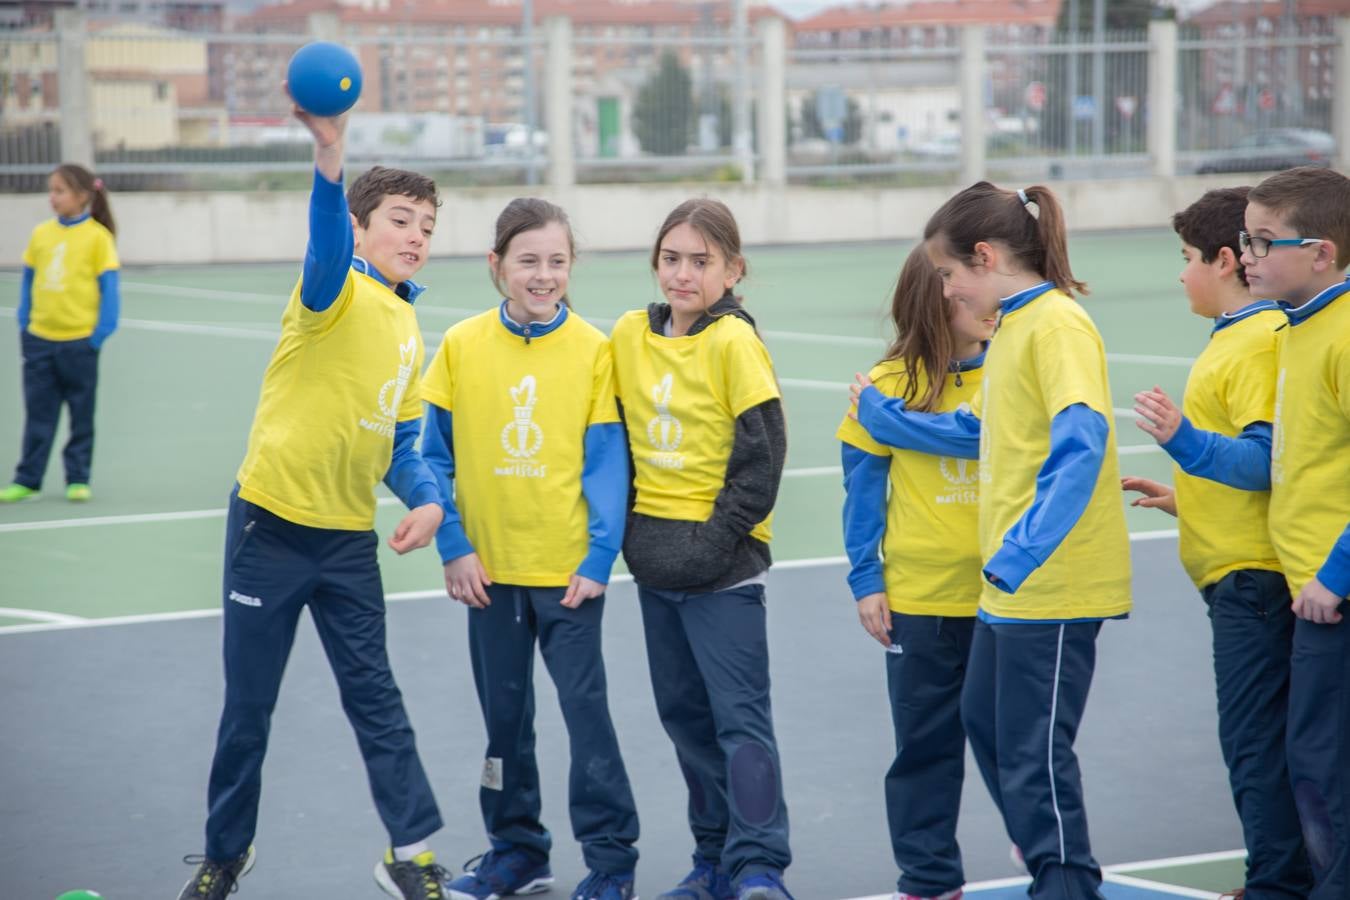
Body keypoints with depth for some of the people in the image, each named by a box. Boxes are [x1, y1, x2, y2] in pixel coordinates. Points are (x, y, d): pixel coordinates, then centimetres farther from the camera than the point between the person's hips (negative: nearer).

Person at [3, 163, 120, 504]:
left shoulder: (97, 236, -7)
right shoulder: (41, 234, 4)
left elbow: (109, 287, -6)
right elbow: (28, 281, 12)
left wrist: (100, 333, -10)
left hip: (80, 339, -4)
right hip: (40, 339, 4)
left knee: (81, 415, 7)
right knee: (38, 414, 8)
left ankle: (77, 479, 15)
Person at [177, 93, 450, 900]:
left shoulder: (411, 331, 10)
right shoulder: (338, 294, -11)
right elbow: (326, 247, -36)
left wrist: (427, 499, -5)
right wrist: (330, 151, -55)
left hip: (350, 538, 5)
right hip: (272, 526, -5)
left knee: (374, 695, 5)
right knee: (248, 705, 6)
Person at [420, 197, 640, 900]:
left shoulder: (592, 349, -7)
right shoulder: (462, 346, -2)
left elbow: (607, 461, -6)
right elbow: (436, 455, 2)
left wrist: (599, 558, -11)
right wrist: (453, 546, -5)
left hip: (569, 569, -3)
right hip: (490, 567, 3)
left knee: (585, 706, -1)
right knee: (503, 711, 13)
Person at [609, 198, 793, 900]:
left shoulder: (733, 341, -11)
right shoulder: (630, 335, 6)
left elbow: (762, 458, -12)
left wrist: (715, 542, -16)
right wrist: (630, 533, 7)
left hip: (722, 560, -6)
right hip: (655, 556, 7)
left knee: (739, 712, -8)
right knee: (684, 712, 12)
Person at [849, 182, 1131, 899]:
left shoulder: (1056, 324, -16)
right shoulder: (1012, 326, 14)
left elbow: (1080, 443, -27)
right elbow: (980, 432, 27)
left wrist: (1023, 551, -34)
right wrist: (880, 413, 29)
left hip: (1054, 579, -10)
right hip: (1009, 577, 10)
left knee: (1034, 751, -6)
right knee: (984, 719, 21)